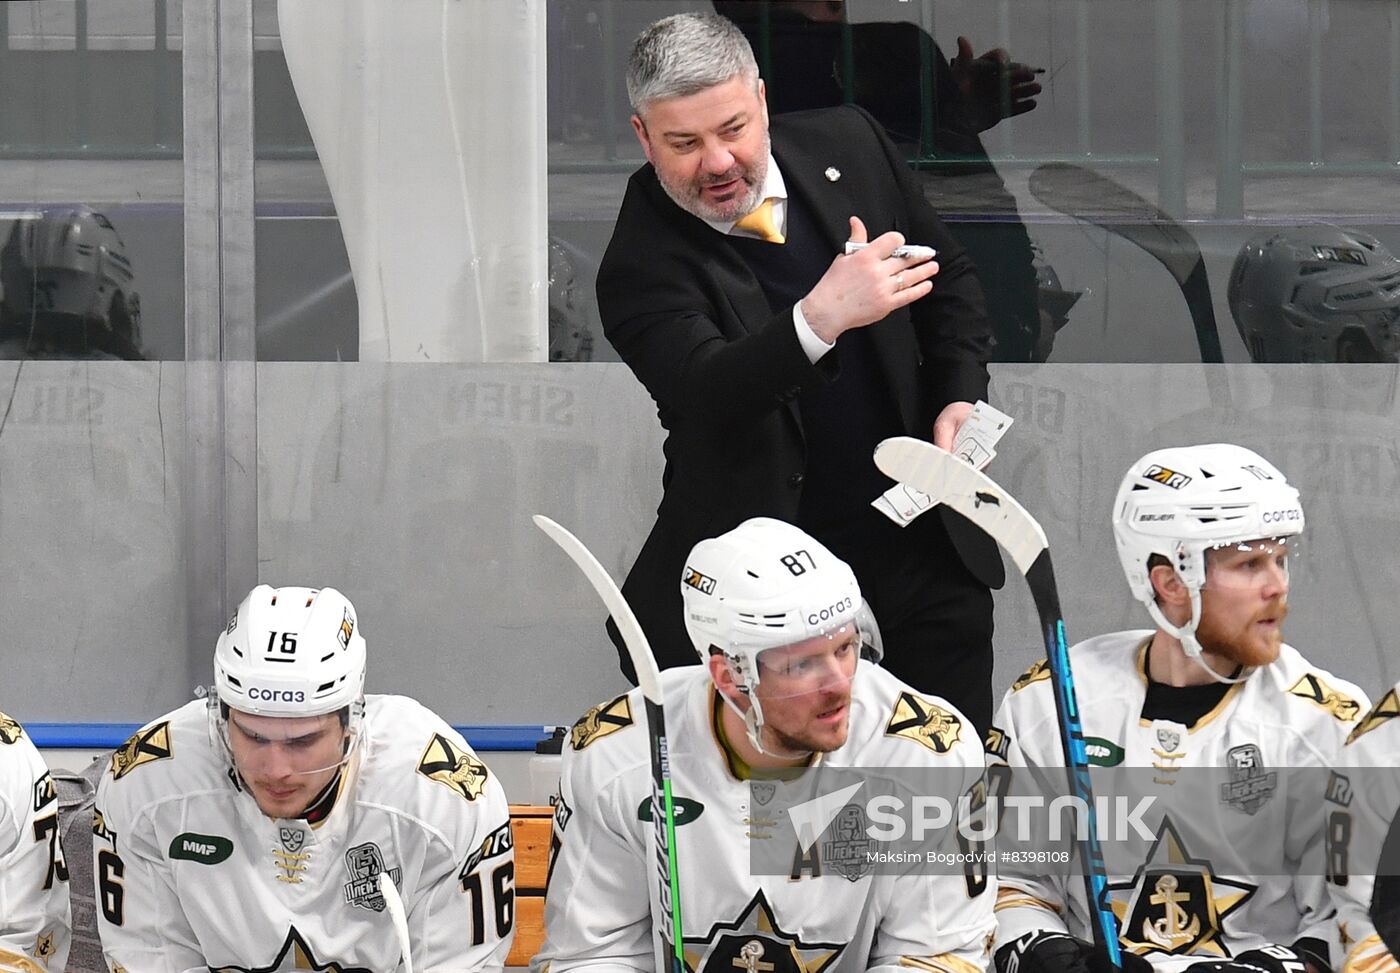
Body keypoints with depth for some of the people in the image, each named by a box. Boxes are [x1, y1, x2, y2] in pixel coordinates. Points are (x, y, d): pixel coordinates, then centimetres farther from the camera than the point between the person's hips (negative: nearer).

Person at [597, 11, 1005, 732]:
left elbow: (948, 274, 14)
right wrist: (820, 319, -49)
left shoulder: (848, 147, -1)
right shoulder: (642, 261, -16)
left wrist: (961, 395, -2)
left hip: (927, 537, 4)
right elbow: (703, 390, -34)